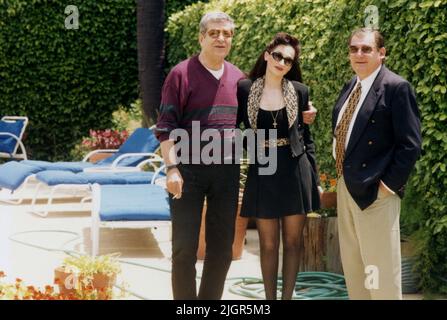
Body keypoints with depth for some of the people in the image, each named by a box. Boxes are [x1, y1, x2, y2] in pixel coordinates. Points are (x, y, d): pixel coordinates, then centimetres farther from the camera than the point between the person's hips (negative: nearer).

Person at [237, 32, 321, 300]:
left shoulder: (299, 91, 1)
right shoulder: (245, 89, -1)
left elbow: (306, 136, 6)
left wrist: (315, 178, 3)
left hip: (295, 173, 1)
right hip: (262, 174, 0)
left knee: (293, 241, 6)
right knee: (268, 244, 5)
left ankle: (287, 296, 14)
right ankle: (270, 298, 14)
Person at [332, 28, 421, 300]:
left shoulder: (396, 88, -13)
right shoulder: (351, 87, 12)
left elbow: (410, 145, -16)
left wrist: (388, 185, -17)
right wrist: (342, 176, 12)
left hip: (374, 191, -9)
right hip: (346, 187, 9)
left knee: (381, 270, -3)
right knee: (352, 267, 17)